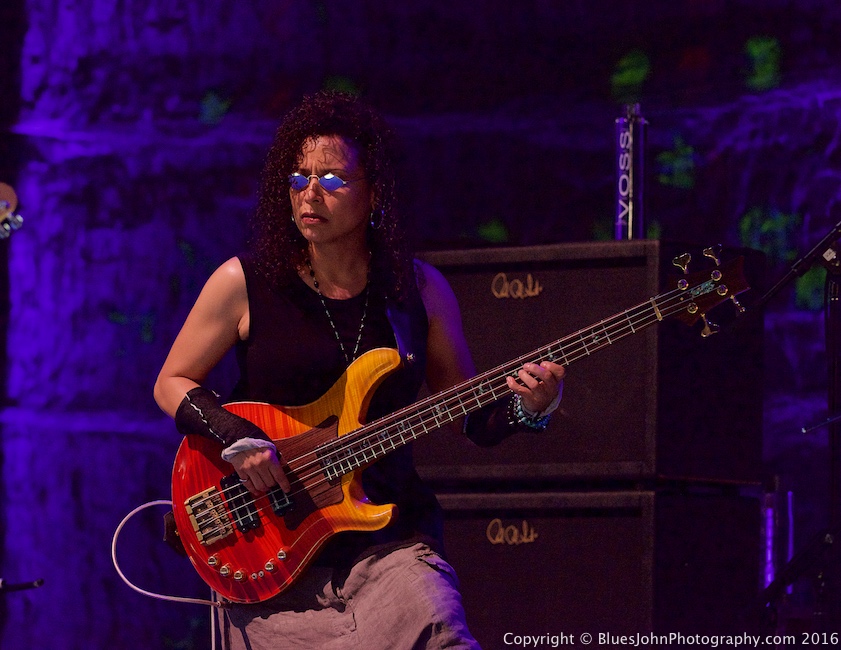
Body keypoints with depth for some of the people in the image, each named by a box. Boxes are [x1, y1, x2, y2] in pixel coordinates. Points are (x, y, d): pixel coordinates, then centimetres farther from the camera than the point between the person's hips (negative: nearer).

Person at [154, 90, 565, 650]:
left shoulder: (420, 290, 5)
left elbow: (474, 421, 12)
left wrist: (527, 407, -9)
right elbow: (172, 384, 7)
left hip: (387, 538, 0)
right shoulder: (245, 283, -1)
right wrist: (235, 438, -10)